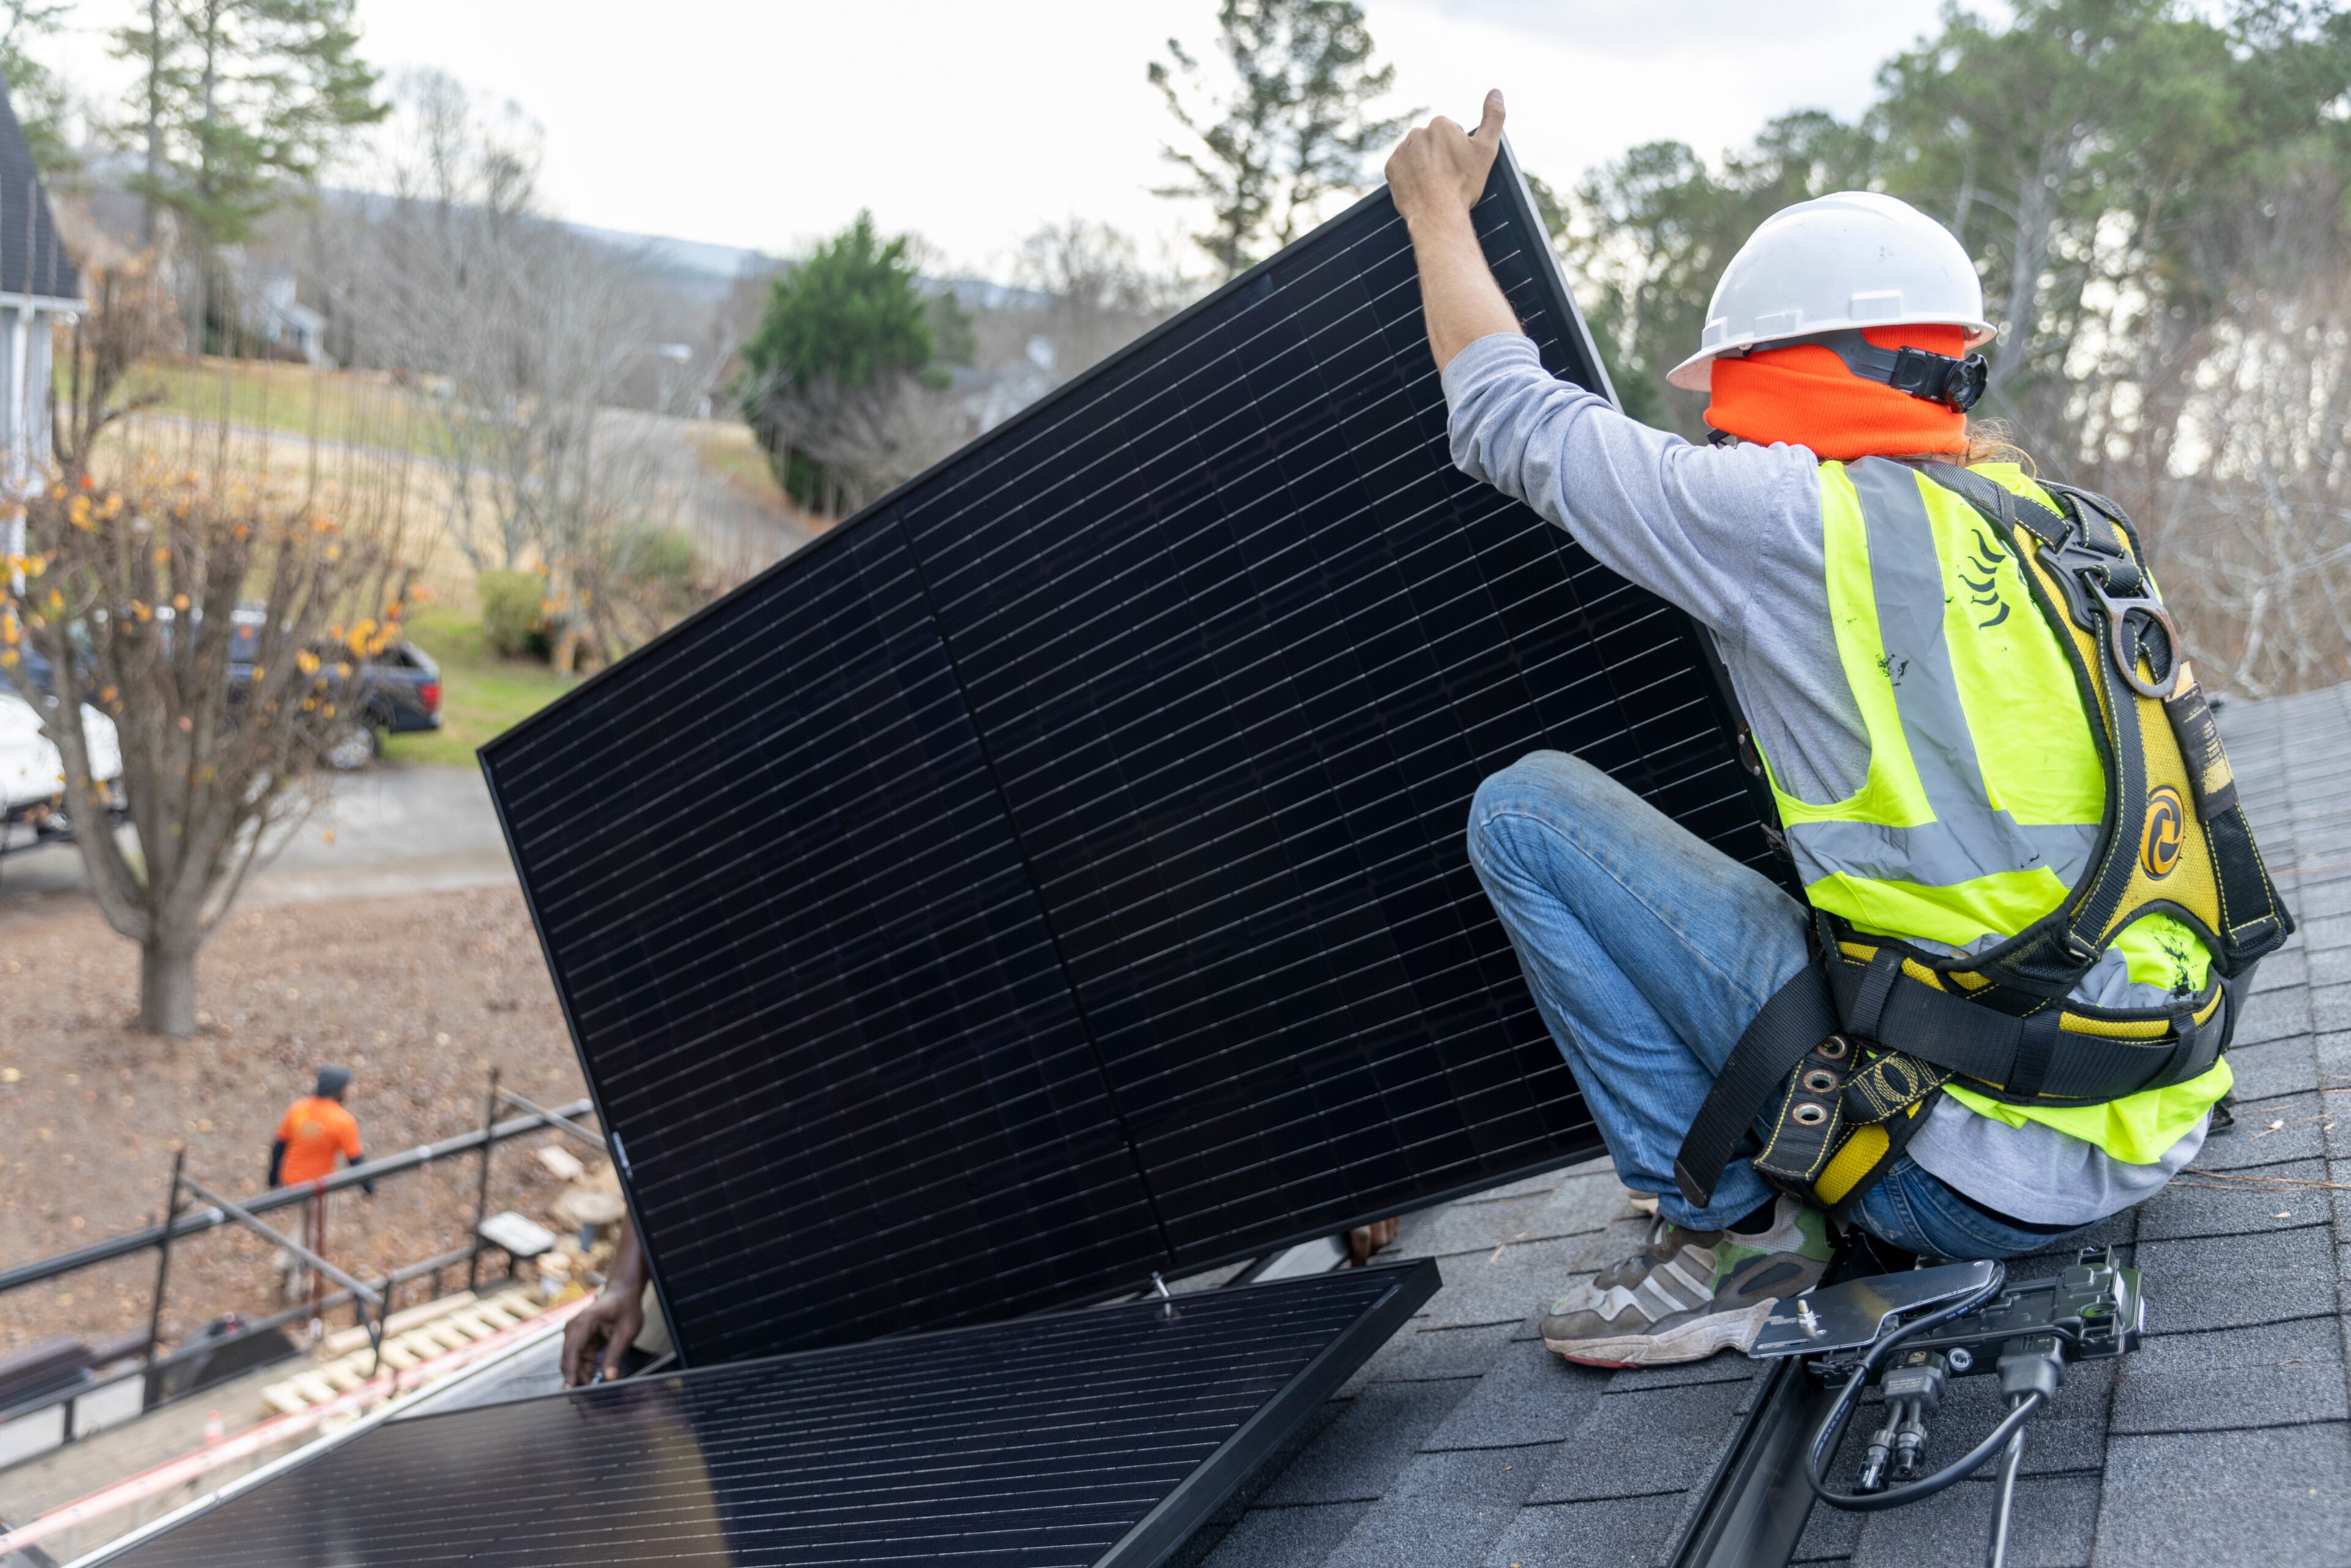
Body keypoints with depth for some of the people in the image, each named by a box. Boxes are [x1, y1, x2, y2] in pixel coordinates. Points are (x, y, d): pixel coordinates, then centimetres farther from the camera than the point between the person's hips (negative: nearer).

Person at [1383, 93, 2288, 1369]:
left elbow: (1511, 417, -1)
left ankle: (1726, 1226, 2)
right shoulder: (2056, 523, 9)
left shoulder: (1797, 520, -14)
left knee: (1527, 808, -3)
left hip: (1981, 1179, -8)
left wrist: (1440, 211, 16)